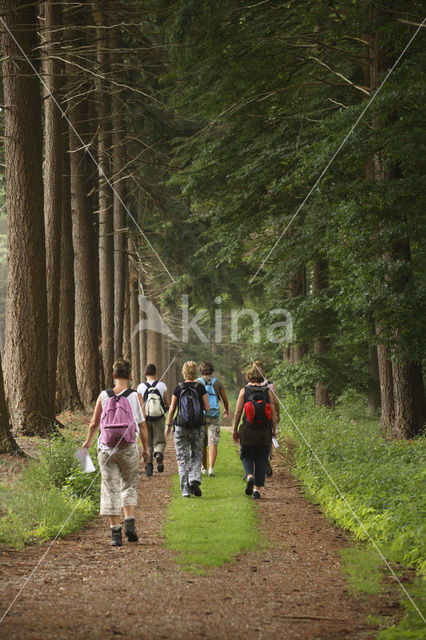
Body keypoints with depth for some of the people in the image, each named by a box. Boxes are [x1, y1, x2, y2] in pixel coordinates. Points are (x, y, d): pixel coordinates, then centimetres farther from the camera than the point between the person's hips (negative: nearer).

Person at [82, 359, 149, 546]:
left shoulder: (103, 396, 0)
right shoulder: (136, 396, -4)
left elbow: (94, 423, 8)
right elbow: (142, 426, -2)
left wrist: (88, 441, 26)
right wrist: (145, 448, 12)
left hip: (106, 449, 1)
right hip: (129, 449, 0)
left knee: (110, 490, 4)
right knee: (129, 487, 17)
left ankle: (115, 533, 1)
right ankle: (129, 522, 0)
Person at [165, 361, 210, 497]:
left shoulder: (178, 388, -5)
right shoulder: (200, 387, -5)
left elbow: (172, 409, -1)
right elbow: (207, 408, -4)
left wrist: (168, 425, 10)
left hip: (181, 427, 0)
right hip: (197, 427, 1)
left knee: (182, 458, 6)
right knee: (196, 455, 16)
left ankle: (186, 490, 2)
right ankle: (194, 480, -8)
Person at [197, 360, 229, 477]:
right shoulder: (217, 382, 2)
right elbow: (225, 400, 9)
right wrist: (226, 410, 29)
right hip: (214, 415, -1)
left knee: (202, 444, 15)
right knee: (213, 443, -4)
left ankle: (204, 467, 28)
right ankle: (211, 468, -21)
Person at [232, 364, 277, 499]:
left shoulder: (244, 391, -2)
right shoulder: (268, 391, 1)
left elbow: (238, 412, -3)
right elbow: (273, 413, -1)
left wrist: (235, 429, 5)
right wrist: (274, 430, 9)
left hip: (248, 431, -1)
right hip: (265, 431, 1)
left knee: (246, 456, 15)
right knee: (261, 460, 10)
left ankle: (249, 476, -13)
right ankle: (257, 489, 8)